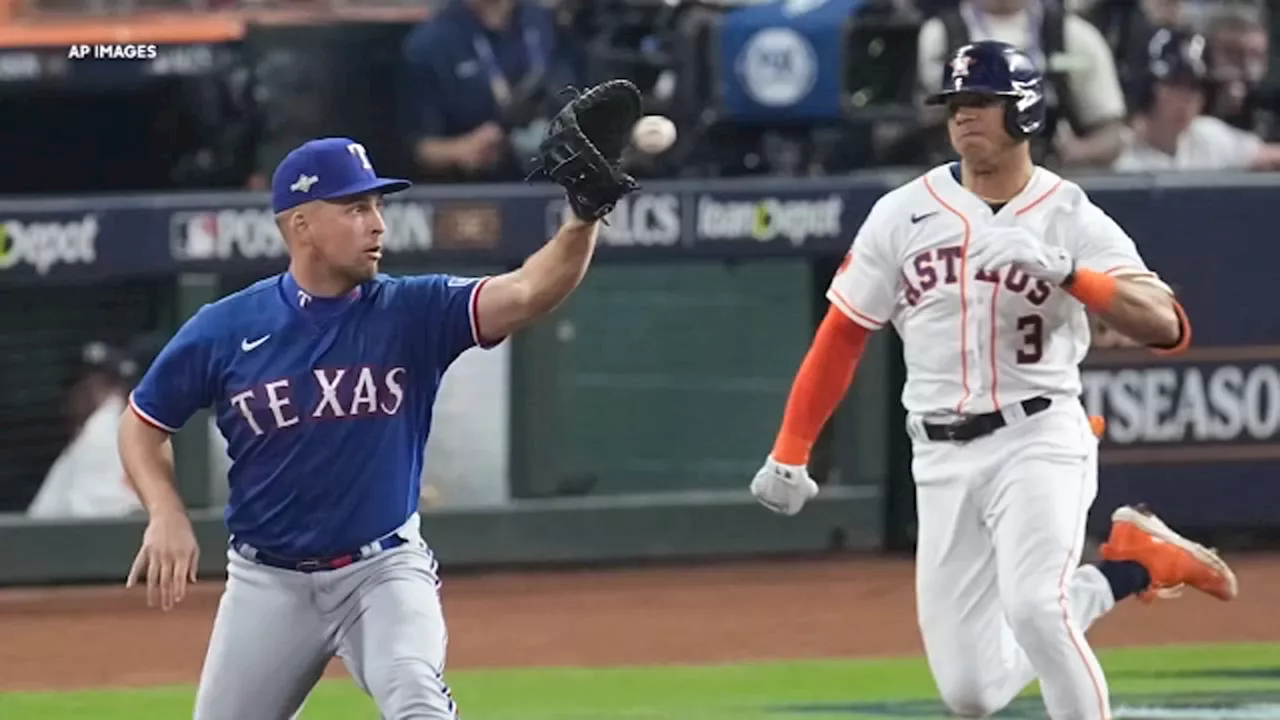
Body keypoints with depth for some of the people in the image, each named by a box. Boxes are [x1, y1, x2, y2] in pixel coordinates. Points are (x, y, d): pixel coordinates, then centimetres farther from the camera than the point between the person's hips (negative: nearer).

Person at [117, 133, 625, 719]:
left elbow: (525, 294, -23)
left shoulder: (412, 313, -8)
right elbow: (143, 424, 5)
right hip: (268, 581, 2)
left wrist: (584, 219, -40)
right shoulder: (225, 329, -7)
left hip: (384, 571, -1)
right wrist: (165, 515, -12)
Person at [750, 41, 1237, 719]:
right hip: (942, 460, 4)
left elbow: (1168, 327, -16)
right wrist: (789, 453, 7)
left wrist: (1066, 271, -29)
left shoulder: (1071, 219, -4)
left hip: (1039, 440, -4)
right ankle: (1130, 568, 22)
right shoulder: (904, 213, 3)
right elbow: (841, 335, 10)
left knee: (1033, 606, -30)